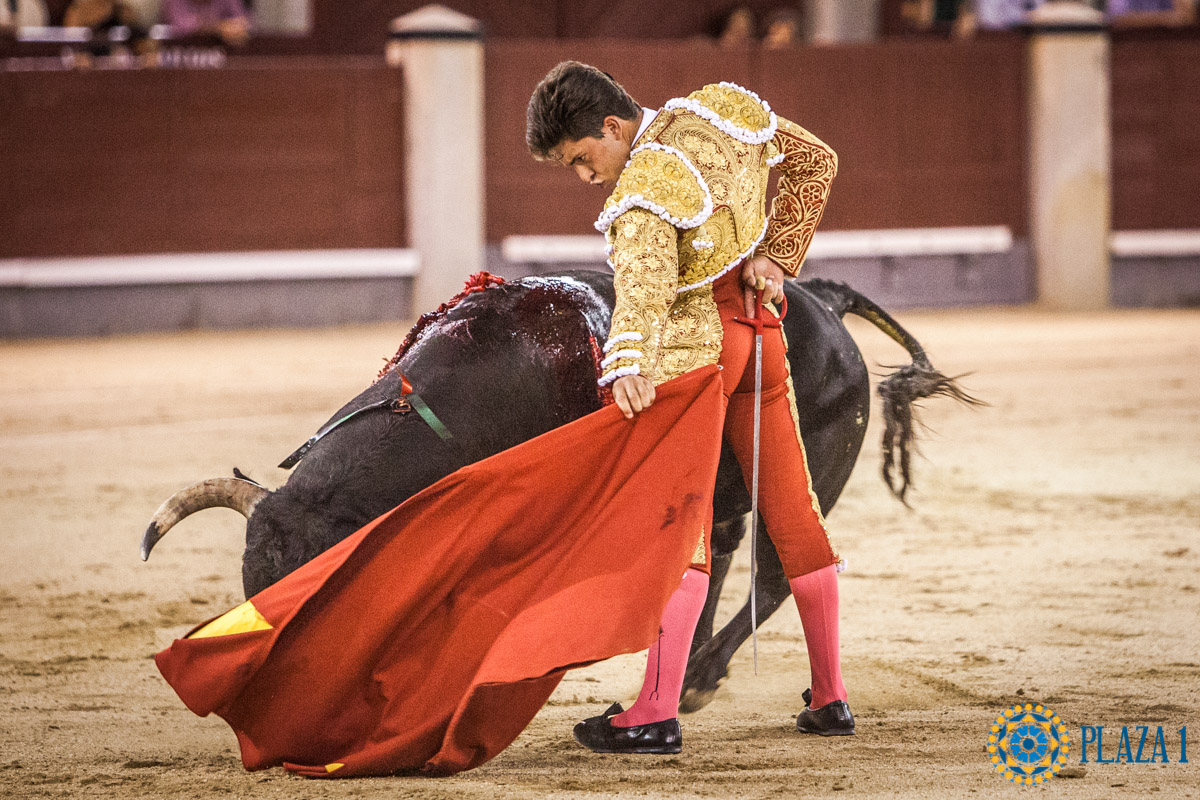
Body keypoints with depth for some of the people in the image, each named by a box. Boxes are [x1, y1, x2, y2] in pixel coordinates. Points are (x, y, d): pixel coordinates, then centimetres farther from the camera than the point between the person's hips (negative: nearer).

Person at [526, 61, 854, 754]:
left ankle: (658, 714, -16)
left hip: (692, 348, -8)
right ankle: (830, 698, 20)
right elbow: (817, 162, 11)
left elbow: (645, 283, -40)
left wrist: (626, 365, -56)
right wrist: (776, 258, 5)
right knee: (792, 509, 13)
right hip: (758, 334, 8)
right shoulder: (723, 112, 2)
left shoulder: (643, 195, -22)